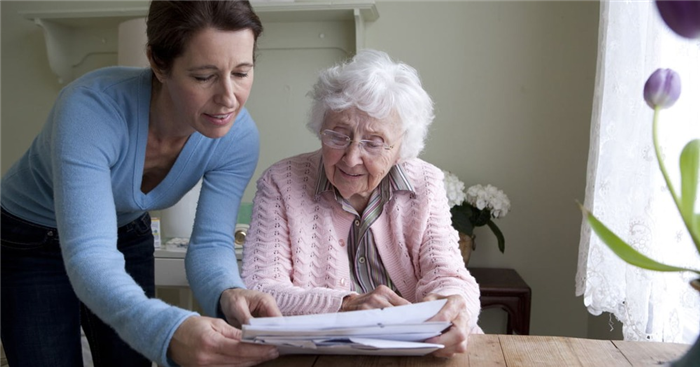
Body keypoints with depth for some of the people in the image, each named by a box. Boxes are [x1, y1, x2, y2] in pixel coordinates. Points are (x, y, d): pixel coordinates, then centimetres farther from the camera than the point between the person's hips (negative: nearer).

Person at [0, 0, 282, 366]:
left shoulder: (238, 137, -24)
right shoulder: (91, 107, -38)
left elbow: (210, 241, -21)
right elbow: (89, 255, -44)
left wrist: (228, 294, -44)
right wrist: (167, 332, -60)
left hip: (128, 235, 4)